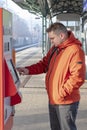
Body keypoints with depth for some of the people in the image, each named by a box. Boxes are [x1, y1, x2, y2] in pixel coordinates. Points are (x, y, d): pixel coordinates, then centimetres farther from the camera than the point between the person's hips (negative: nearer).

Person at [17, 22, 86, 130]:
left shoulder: (75, 50, -20)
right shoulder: (54, 48, 9)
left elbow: (77, 78, -24)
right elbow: (44, 64, 14)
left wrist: (62, 93, -22)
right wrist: (28, 70, -1)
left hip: (66, 102, -8)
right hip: (53, 99, 8)